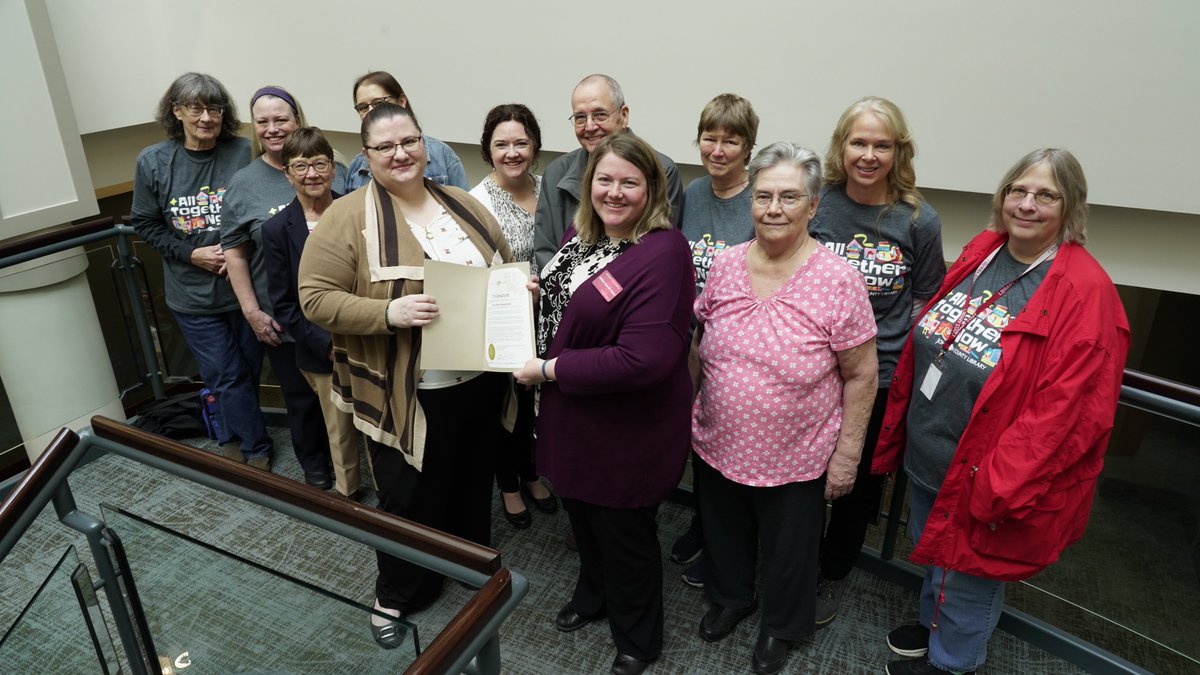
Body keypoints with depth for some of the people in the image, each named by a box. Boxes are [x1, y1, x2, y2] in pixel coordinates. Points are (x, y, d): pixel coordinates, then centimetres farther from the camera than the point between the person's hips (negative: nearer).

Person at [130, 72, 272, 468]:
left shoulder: (243, 153, -9)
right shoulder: (153, 162, -3)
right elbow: (145, 224, 5)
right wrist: (191, 254, -9)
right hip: (192, 293, 0)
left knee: (247, 370, 14)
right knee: (226, 376, 3)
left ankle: (233, 438, 37)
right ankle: (256, 449, 20)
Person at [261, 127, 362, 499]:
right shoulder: (277, 230, -6)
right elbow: (283, 305, -5)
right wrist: (328, 345, -14)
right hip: (323, 352, 0)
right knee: (340, 431, 15)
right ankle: (349, 496, 37)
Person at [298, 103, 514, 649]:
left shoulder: (463, 203, 6)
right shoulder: (347, 217, -11)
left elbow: (504, 268, 16)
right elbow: (316, 298, -14)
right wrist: (388, 312, -27)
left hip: (479, 379, 5)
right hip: (407, 393, -5)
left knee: (474, 482, 22)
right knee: (410, 500, 10)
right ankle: (397, 595, 36)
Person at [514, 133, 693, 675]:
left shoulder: (662, 253, -25)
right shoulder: (582, 234, 2)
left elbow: (643, 360, -31)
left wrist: (549, 371, -23)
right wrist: (533, 291, -2)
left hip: (626, 432, -8)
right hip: (571, 420, 8)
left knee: (625, 534, 14)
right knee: (582, 515, 27)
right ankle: (593, 595, 57)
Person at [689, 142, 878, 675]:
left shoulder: (837, 282, -18)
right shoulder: (725, 266, -6)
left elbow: (861, 375, -12)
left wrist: (847, 455, -9)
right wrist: (686, 410, 11)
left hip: (796, 460, -3)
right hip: (717, 446, 4)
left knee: (787, 551, 20)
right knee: (724, 534, 26)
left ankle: (781, 625, 49)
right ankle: (731, 597, 56)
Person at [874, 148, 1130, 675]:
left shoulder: (1085, 292, -20)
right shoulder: (979, 256, 0)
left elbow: (1067, 409, -23)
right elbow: (920, 347, 6)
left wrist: (999, 488, -22)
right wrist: (893, 432, 8)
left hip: (982, 476, -6)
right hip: (926, 457, 6)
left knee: (969, 571, 17)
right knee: (933, 552, 27)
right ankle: (934, 623, 54)